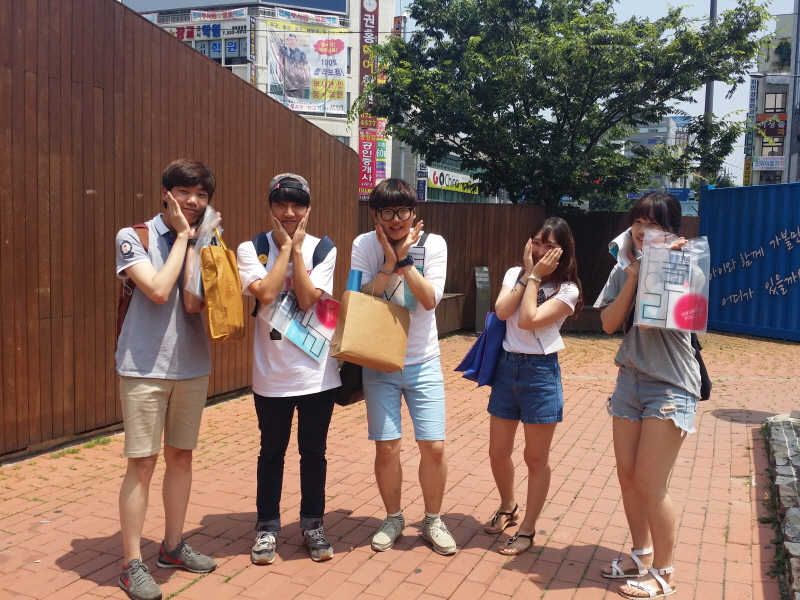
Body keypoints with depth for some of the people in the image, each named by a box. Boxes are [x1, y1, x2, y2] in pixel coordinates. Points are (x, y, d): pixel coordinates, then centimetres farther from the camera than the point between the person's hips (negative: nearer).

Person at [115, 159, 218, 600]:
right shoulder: (134, 237, -5)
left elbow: (193, 302, -8)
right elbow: (157, 291, -20)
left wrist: (195, 239, -9)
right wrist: (182, 237, -11)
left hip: (192, 364, 5)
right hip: (145, 366, -5)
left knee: (181, 455, 13)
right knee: (143, 463, -2)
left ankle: (173, 546, 28)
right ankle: (132, 564, 10)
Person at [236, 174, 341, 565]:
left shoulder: (323, 249, -1)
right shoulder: (251, 249, -3)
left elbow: (308, 299, -14)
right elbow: (265, 293, -20)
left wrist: (297, 249, -13)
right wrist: (285, 248, -13)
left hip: (317, 370, 1)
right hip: (271, 372, 0)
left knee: (313, 452, 12)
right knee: (272, 452, 13)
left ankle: (312, 524, 30)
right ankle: (267, 526, 31)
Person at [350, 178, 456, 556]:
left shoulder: (433, 244, -7)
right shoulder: (364, 245, -7)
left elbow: (430, 300, -17)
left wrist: (404, 258, -23)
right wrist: (390, 262, -21)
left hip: (423, 362, 0)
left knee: (434, 447, 1)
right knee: (387, 448, 4)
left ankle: (433, 521, 24)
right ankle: (393, 519, 27)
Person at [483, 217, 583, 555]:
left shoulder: (567, 289, -8)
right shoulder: (514, 274, 5)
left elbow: (528, 320, -20)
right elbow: (502, 311, -12)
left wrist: (536, 277, -14)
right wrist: (528, 273, -9)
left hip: (541, 372, -4)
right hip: (506, 367, 5)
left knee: (536, 458, 6)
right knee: (498, 453, 13)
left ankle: (527, 529, 22)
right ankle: (507, 507, 40)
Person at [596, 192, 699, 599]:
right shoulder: (623, 270, 5)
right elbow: (609, 324, -4)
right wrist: (634, 276, -10)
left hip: (670, 386, -5)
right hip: (630, 381, 5)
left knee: (649, 484, -3)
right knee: (627, 477, 12)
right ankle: (641, 554, 32)